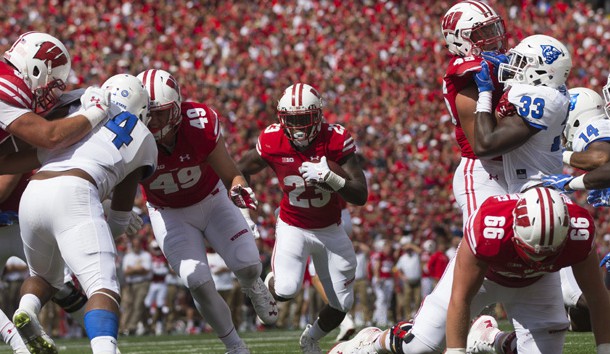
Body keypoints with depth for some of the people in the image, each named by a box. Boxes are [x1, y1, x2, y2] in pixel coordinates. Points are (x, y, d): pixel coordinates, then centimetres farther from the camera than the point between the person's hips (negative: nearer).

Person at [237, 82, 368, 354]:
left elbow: (361, 196, -26)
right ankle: (270, 284, 15)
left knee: (341, 305, 3)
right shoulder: (272, 142, -17)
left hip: (330, 230, 1)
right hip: (292, 227, -1)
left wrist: (328, 177, -41)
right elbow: (240, 171, 4)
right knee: (286, 291, -24)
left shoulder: (335, 139, -22)